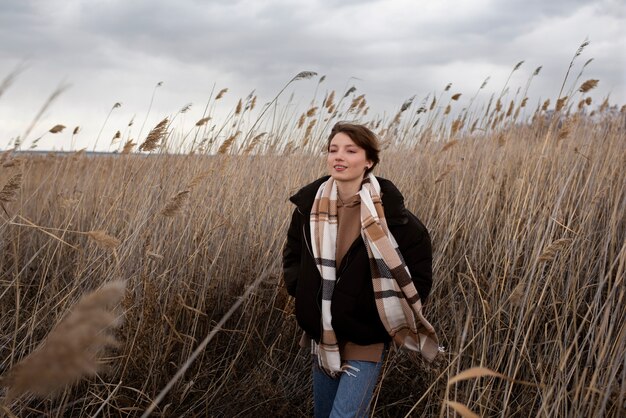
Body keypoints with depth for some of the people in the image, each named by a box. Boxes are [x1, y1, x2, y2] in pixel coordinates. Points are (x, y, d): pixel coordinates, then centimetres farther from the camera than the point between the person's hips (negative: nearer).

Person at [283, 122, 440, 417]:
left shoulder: (387, 210, -17)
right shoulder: (309, 205, -4)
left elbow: (419, 253, -6)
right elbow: (292, 254, 13)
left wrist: (396, 312, -8)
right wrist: (300, 292, 1)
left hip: (366, 338, -5)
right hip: (322, 335, 5)